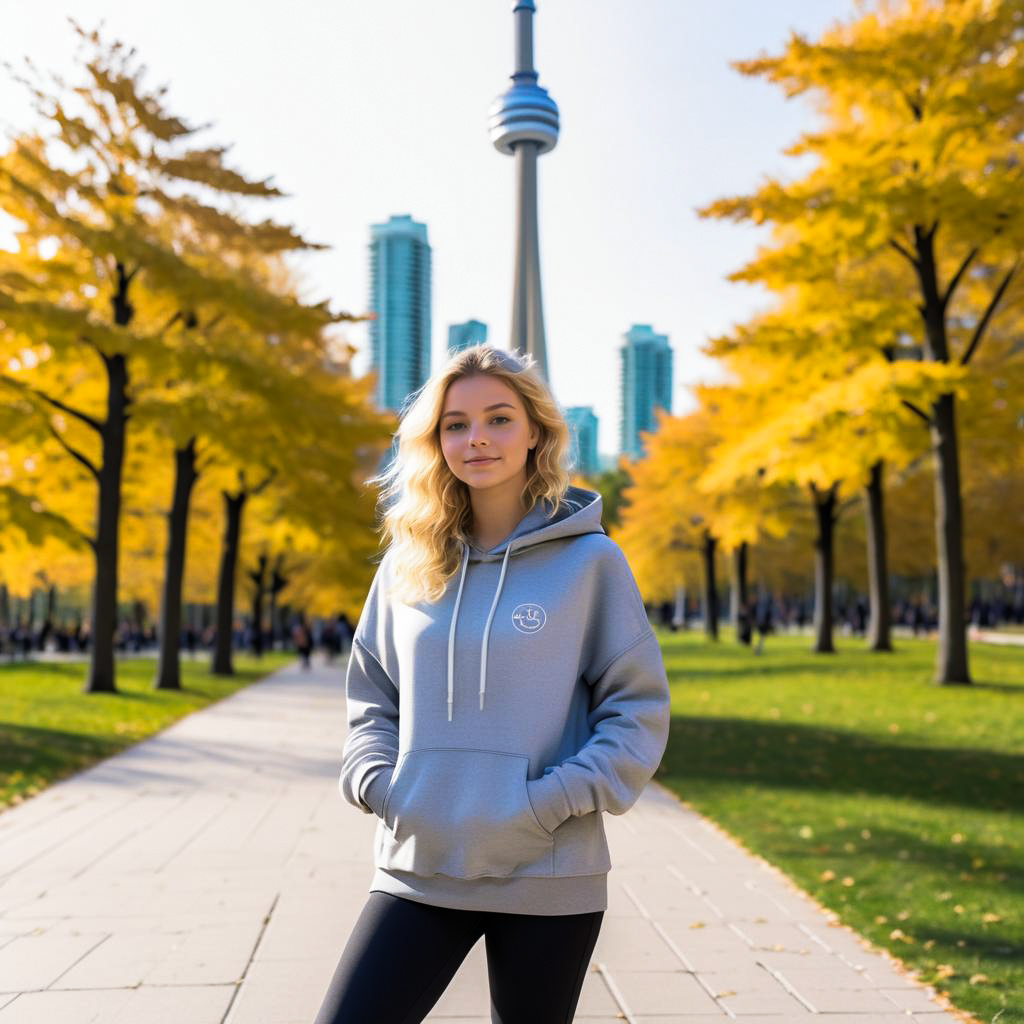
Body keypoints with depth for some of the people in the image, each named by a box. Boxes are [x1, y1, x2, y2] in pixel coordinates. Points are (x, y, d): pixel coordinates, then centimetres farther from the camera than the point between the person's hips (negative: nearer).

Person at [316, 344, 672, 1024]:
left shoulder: (590, 559, -4)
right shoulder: (408, 565, 5)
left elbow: (640, 710, -4)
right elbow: (370, 701, 13)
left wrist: (550, 801, -14)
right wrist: (377, 783, -4)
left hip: (548, 879, -2)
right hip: (418, 871, 2)